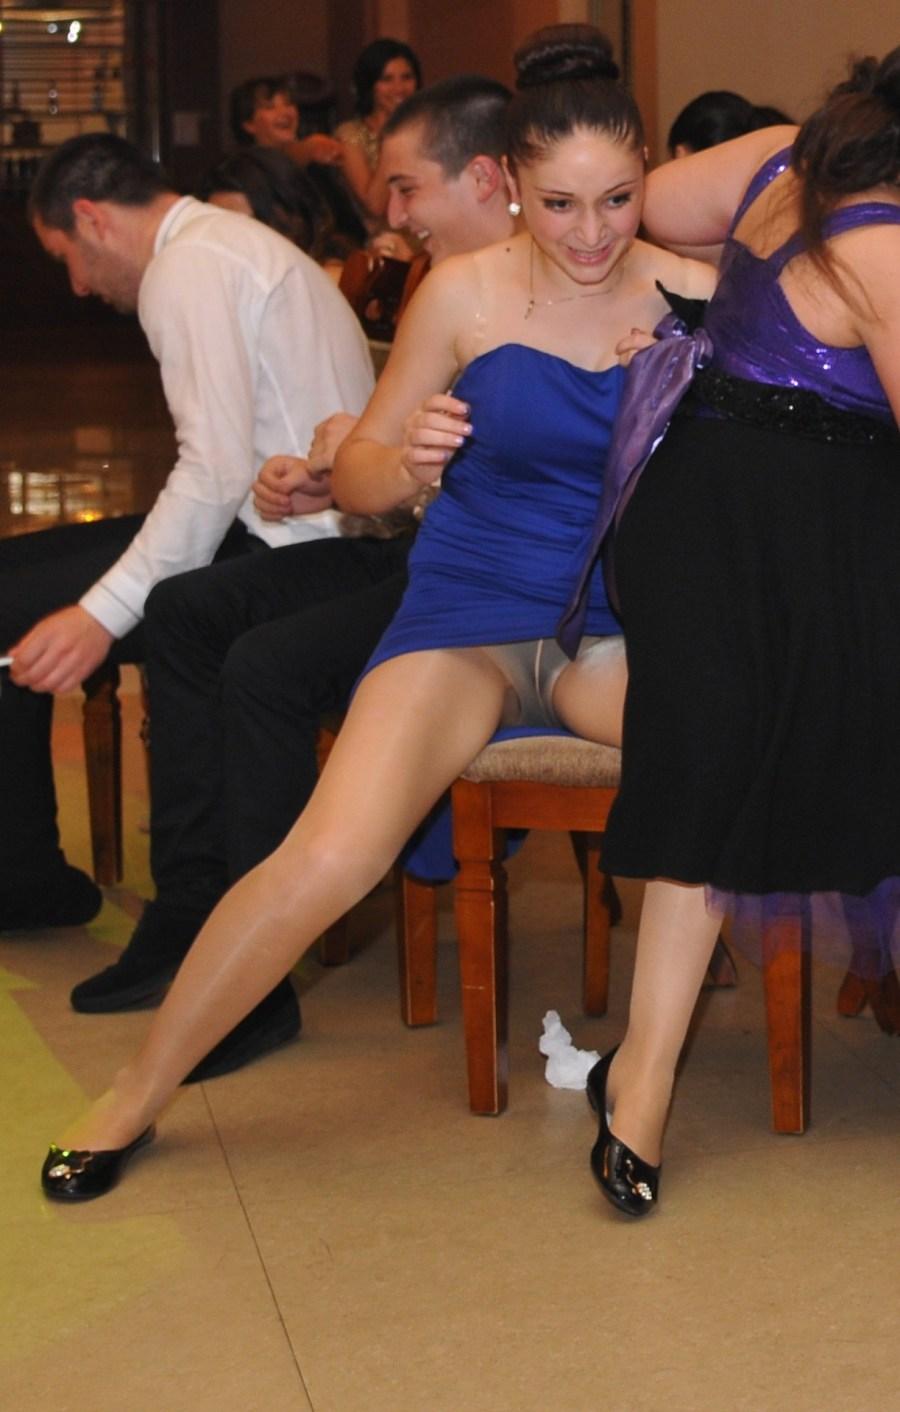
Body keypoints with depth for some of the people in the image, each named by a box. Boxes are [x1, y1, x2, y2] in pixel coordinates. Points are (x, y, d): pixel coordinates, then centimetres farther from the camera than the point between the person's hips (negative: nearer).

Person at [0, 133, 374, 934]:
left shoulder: (189, 269, -13)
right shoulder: (233, 243, 20)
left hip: (282, 551, -11)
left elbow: (218, 470, -23)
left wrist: (102, 614, -21)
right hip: (304, 533, 11)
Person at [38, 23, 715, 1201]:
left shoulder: (693, 295, -2)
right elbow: (358, 475, 4)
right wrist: (407, 461, -19)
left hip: (621, 624, 2)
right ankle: (136, 1095, -3)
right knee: (332, 857, -24)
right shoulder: (465, 292, -4)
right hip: (469, 612, -1)